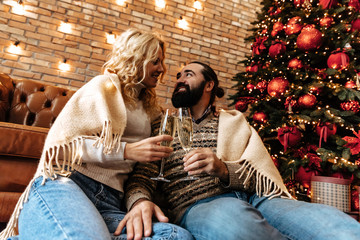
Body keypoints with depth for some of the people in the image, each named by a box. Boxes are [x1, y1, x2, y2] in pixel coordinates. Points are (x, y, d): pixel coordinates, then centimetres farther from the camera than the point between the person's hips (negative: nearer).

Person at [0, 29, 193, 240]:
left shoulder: (149, 108, 28)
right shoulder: (105, 85, 8)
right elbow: (60, 141, -2)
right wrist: (127, 151, -12)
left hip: (109, 204, 7)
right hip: (63, 183, -6)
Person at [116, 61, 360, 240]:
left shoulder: (234, 121, 23)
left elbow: (264, 174, 10)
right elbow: (141, 175, 8)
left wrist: (225, 170, -12)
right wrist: (140, 201, -18)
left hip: (255, 198, 1)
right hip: (199, 204, 0)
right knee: (233, 219, -39)